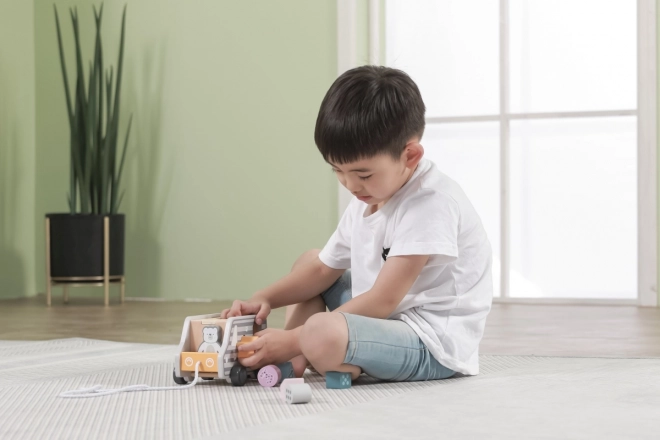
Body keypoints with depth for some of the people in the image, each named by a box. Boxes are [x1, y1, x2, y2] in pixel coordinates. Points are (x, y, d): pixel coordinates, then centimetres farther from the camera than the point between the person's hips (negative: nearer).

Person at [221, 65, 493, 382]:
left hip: (431, 345, -10)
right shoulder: (366, 201, 8)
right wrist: (264, 299, 0)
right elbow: (322, 269, 18)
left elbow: (382, 300, -24)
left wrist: (293, 339, -24)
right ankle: (295, 360, 2)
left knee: (322, 334, -36)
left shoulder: (431, 204, -22)